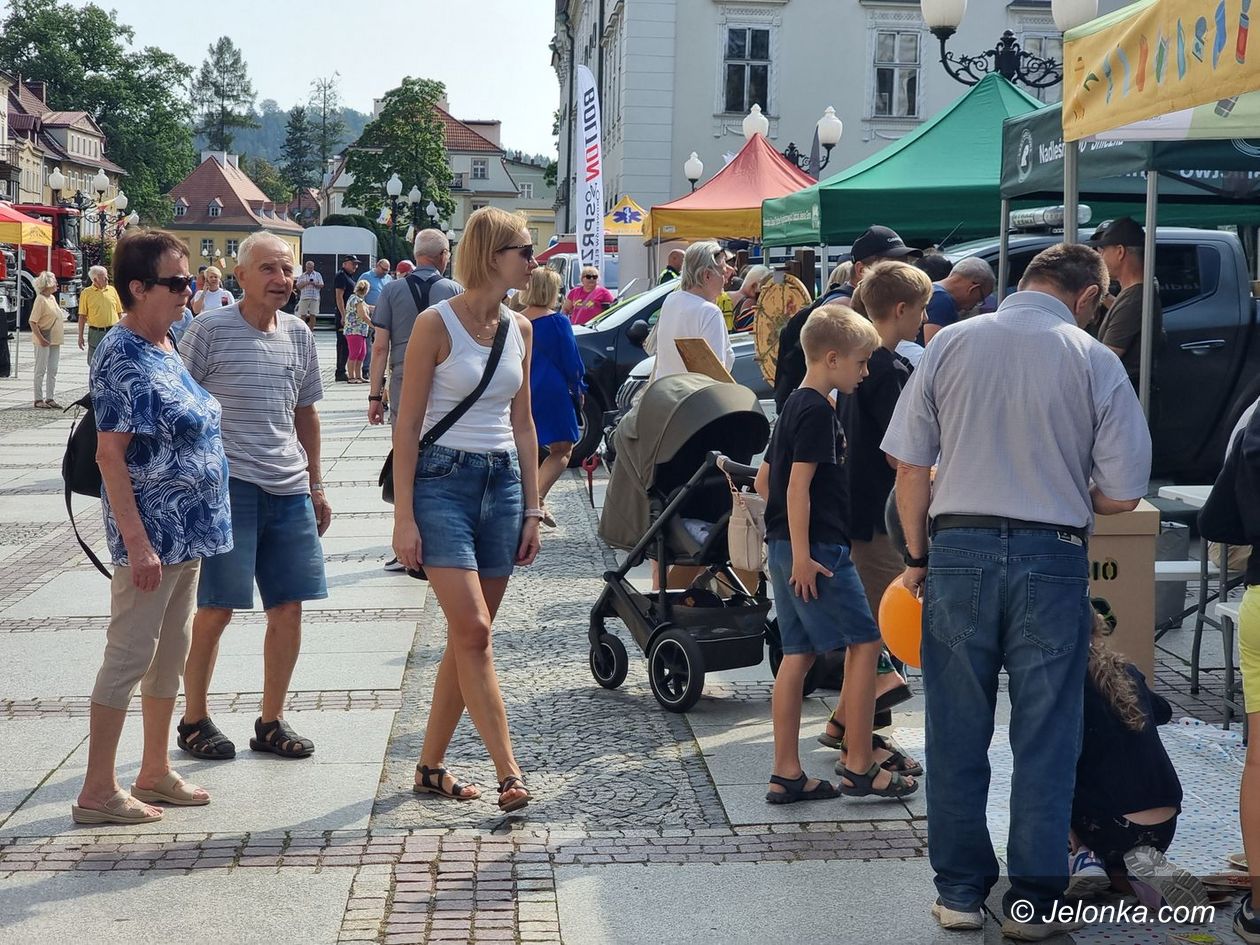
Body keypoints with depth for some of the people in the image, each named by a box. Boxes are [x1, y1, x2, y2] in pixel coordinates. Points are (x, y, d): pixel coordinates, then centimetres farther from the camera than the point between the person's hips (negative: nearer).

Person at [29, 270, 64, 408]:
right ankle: (38, 399, 4)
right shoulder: (41, 299, -13)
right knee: (41, 370, -1)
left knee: (52, 370, 10)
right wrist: (40, 338, -24)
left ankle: (49, 398, 15)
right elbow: (33, 322, -18)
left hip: (55, 340, 8)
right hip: (44, 341, -8)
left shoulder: (52, 298, 13)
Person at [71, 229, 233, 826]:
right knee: (129, 655, -2)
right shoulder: (124, 357, -16)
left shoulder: (166, 346, 11)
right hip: (153, 534, -9)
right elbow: (110, 454, -19)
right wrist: (136, 542, -23)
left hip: (187, 531, 9)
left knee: (171, 652, 15)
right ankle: (97, 792, 6)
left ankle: (155, 772, 27)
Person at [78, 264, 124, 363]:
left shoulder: (112, 290, 6)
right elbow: (82, 316, 1)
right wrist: (80, 336, -1)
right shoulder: (86, 293, -1)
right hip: (95, 333, -2)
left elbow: (119, 313, 11)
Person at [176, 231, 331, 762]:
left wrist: (315, 485, 19)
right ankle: (194, 720, 16)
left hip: (289, 489, 5)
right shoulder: (210, 330, -6)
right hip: (227, 485, -5)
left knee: (289, 607, 6)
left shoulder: (298, 334, 10)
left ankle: (271, 721, 19)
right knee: (216, 609, -1)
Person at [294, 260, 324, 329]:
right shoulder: (302, 276, 13)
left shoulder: (317, 275, 12)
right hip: (304, 297, 1)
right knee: (302, 315, -2)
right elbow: (298, 286, 5)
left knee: (312, 316, -3)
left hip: (314, 298, -1)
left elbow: (321, 285, 6)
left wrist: (315, 284, -13)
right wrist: (305, 283, -12)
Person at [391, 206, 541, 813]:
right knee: (473, 632, -13)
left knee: (467, 638, 7)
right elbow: (407, 426, -6)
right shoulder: (437, 324, -7)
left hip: (502, 484, 6)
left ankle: (431, 766, 18)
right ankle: (509, 773, -10)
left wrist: (531, 510, 13)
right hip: (443, 482, -6)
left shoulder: (519, 329, 10)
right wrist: (403, 517, -11)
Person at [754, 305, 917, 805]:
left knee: (797, 655, 9)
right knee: (864, 643, -3)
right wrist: (801, 554, -21)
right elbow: (798, 488, -20)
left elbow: (764, 479, 23)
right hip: (817, 549, -10)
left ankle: (786, 774, 10)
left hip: (789, 547, 10)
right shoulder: (818, 412, -13)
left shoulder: (793, 407, 17)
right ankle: (859, 767, 2)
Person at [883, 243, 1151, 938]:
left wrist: (917, 557, 12)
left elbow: (910, 467, 2)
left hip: (959, 549, 1)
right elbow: (1121, 496, -2)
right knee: (1045, 741, 9)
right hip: (1052, 560, -1)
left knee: (956, 735, 11)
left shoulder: (950, 344, 1)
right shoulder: (1097, 363, -2)